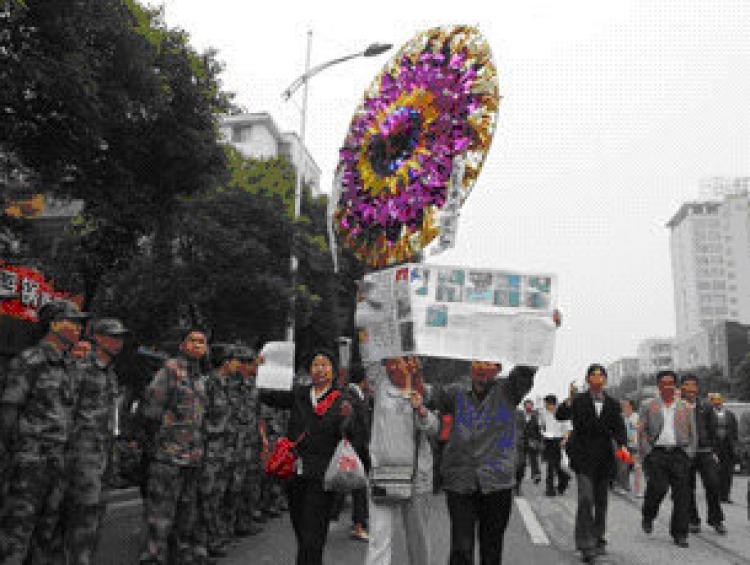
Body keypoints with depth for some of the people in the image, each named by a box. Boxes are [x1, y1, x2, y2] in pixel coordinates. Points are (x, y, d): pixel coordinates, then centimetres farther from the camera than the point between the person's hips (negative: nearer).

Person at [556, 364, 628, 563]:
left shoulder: (612, 404, 7)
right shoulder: (578, 401, -4)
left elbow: (618, 428, 2)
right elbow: (560, 415, -17)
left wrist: (623, 445, -17)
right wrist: (568, 403, -37)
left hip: (604, 457, 4)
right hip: (584, 457, -4)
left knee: (601, 501, 13)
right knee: (586, 498, -14)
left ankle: (598, 539, 27)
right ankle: (585, 544, -10)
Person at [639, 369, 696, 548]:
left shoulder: (685, 408, 14)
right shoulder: (648, 406, 9)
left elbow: (693, 435, 15)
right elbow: (642, 433, 6)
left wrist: (688, 454, 3)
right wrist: (647, 454, -4)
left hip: (679, 454, 2)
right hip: (656, 453, -2)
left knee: (682, 494, -3)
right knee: (658, 488, -14)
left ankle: (679, 534, 8)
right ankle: (648, 516, 15)